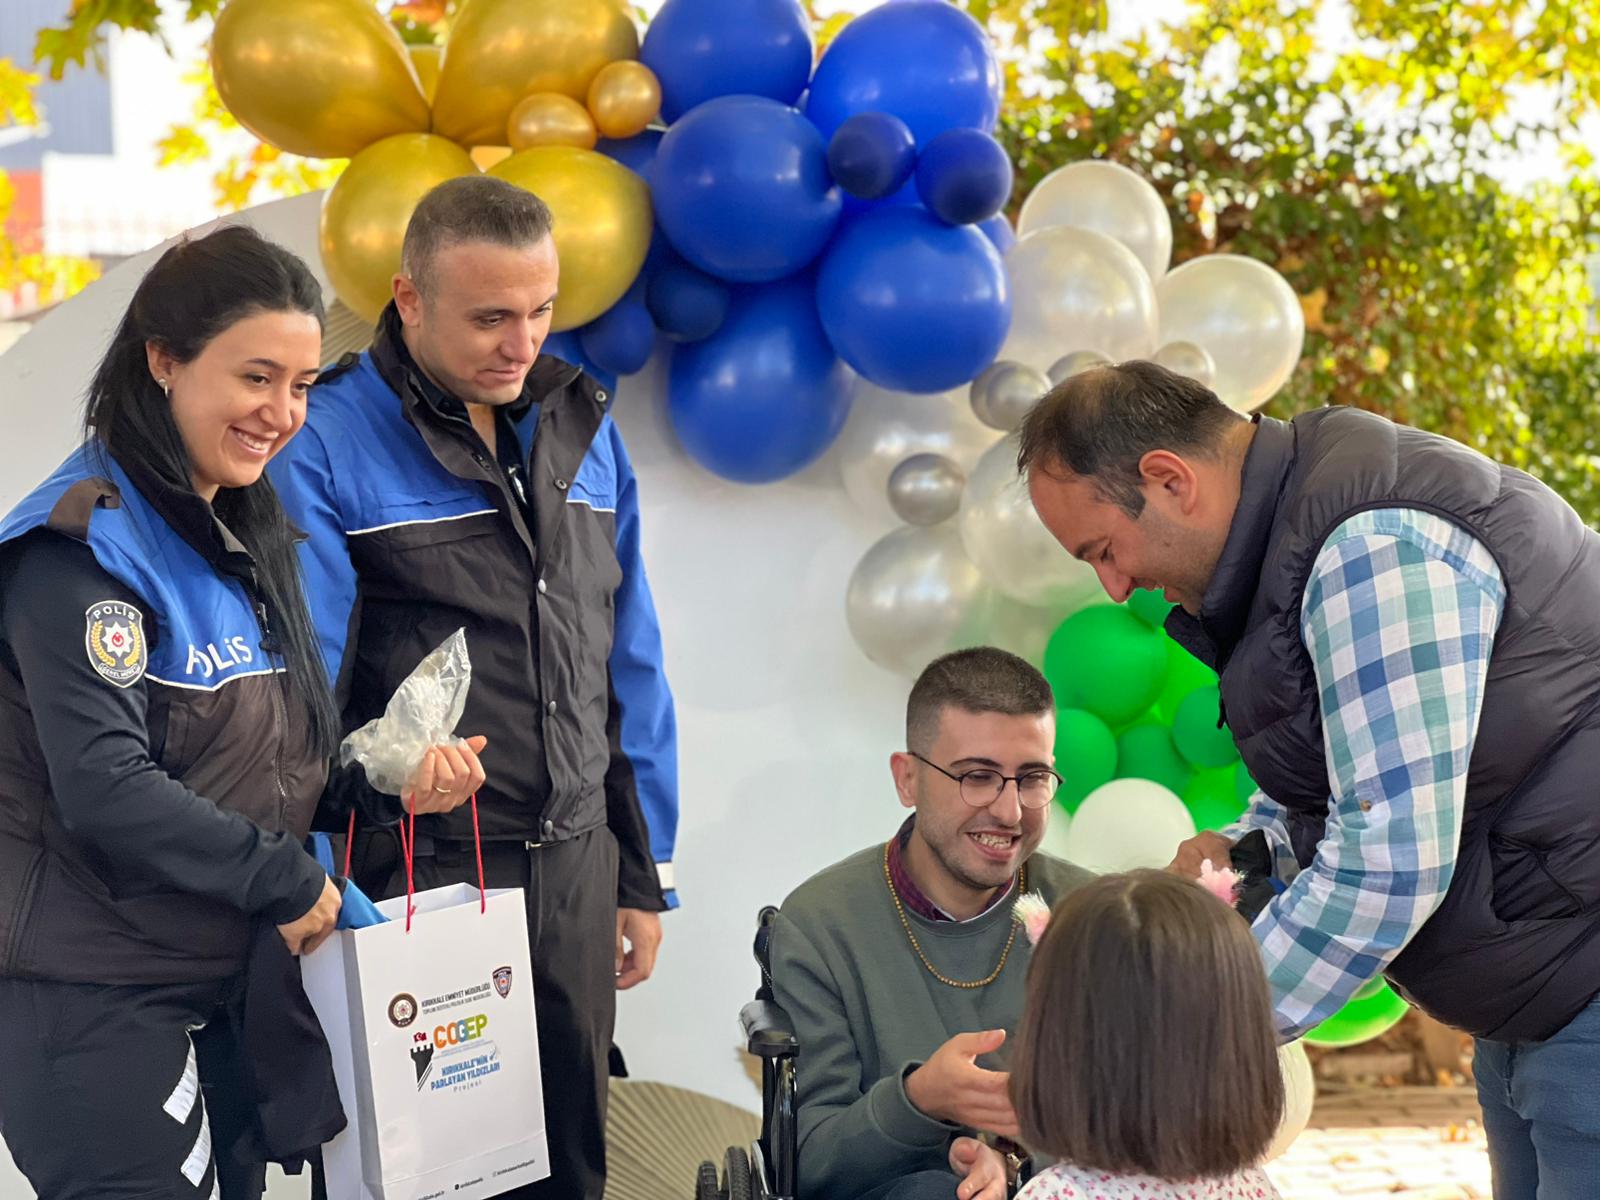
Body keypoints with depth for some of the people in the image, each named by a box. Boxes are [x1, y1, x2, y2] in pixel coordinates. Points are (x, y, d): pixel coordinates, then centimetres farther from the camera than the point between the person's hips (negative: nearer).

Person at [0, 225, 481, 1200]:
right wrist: (286, 879, -15)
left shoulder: (247, 531, 12)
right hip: (100, 1002, -8)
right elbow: (106, 789, -23)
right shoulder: (85, 545, -15)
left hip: (235, 982, 8)